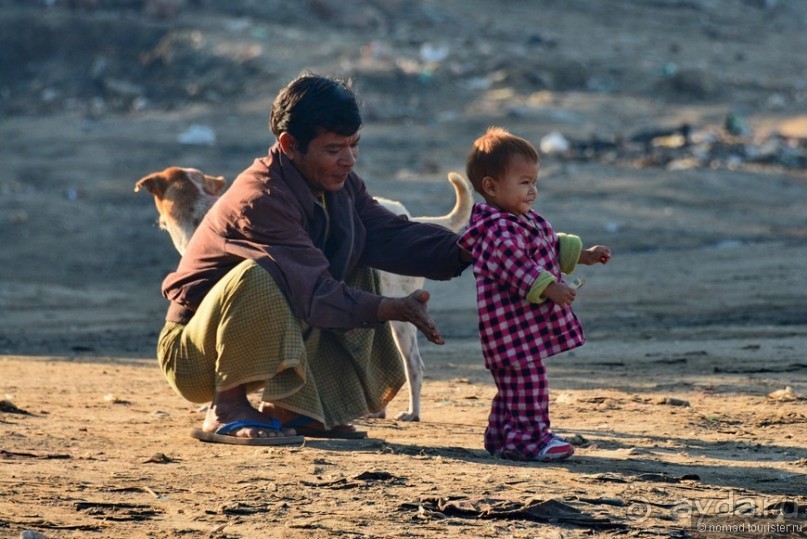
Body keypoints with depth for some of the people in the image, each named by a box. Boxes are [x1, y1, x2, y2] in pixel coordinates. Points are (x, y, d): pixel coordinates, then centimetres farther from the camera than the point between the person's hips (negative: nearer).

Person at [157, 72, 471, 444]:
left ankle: (285, 409, 3)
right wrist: (391, 309, -37)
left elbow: (393, 236, -7)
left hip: (267, 340, 9)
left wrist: (463, 250, -22)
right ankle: (226, 412, -20)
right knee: (259, 276, -35)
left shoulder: (340, 186, 3)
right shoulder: (261, 200, -25)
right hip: (193, 354, -9)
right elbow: (312, 292, -30)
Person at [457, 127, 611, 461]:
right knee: (526, 378, -10)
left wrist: (584, 255, 28)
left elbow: (554, 246, 29)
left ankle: (501, 435, 24)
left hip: (532, 319, 11)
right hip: (511, 324, -11)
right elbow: (514, 265, -31)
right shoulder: (498, 230, -21)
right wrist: (549, 288, -34)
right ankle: (529, 437, -8)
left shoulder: (524, 221, 15)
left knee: (514, 382, 17)